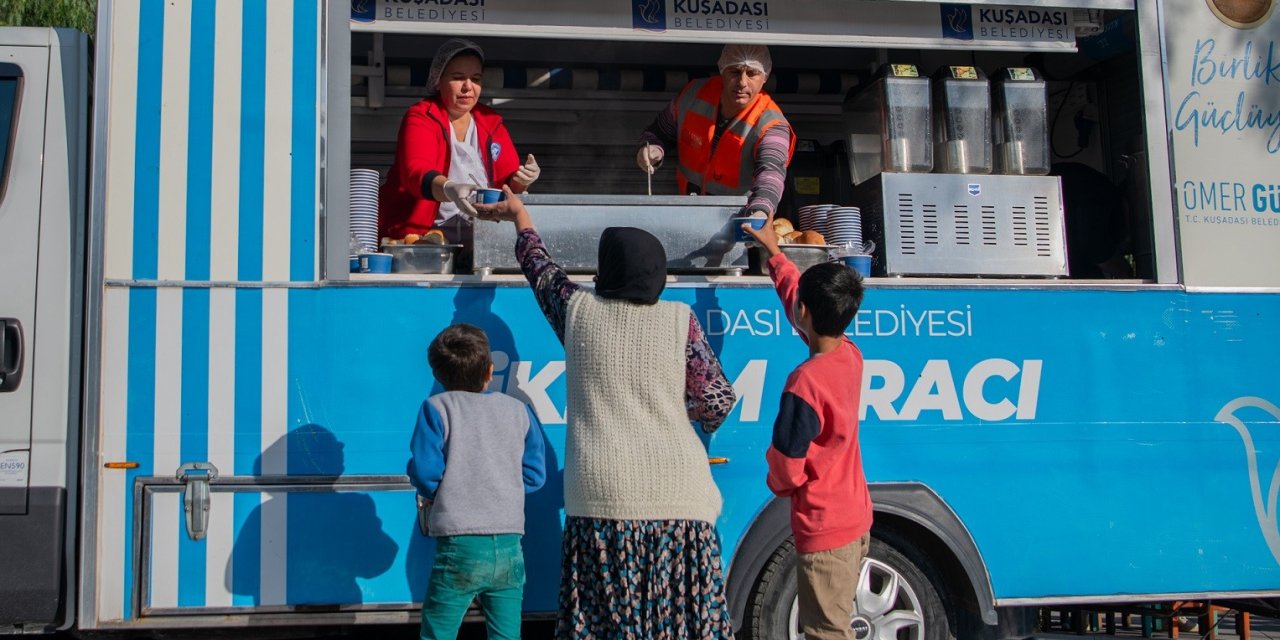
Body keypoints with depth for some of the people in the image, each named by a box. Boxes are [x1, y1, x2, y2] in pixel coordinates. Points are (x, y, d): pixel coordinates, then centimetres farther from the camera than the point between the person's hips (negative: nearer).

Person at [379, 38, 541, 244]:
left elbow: (508, 182, 16)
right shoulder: (420, 118, 0)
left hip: (478, 242, 5)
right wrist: (450, 189, -39)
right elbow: (416, 173, -18)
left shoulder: (491, 123, 16)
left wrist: (520, 181, -8)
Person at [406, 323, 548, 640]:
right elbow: (534, 475, 10)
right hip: (510, 547, 3)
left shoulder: (437, 408, 0)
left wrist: (432, 494, 13)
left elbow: (424, 470, -8)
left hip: (459, 546, -3)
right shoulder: (519, 411, 10)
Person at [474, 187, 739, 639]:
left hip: (602, 495, 1)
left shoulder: (578, 310, 4)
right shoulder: (679, 319, 1)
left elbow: (539, 267, 24)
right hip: (676, 493, 0)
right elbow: (718, 402, 0)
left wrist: (519, 215, 41)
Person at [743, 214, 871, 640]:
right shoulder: (850, 355, -3)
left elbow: (787, 467, -20)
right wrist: (773, 250, 25)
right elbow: (797, 290, 15)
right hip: (856, 520, 8)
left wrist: (777, 484, 2)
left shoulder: (805, 383, -27)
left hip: (823, 530, -8)